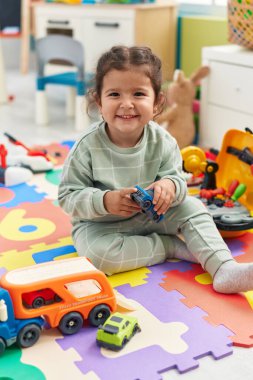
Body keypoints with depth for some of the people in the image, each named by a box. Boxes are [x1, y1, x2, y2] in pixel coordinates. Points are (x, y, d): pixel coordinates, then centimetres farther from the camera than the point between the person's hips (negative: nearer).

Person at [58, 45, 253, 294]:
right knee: (97, 253, -32)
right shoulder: (88, 145, -21)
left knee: (192, 207, -13)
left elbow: (177, 177, -8)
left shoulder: (162, 141, -13)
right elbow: (68, 196, -17)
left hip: (150, 216, 3)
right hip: (100, 224, -3)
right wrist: (105, 201, -34)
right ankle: (172, 246, -17)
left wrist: (170, 186, -33)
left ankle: (224, 269, -19)